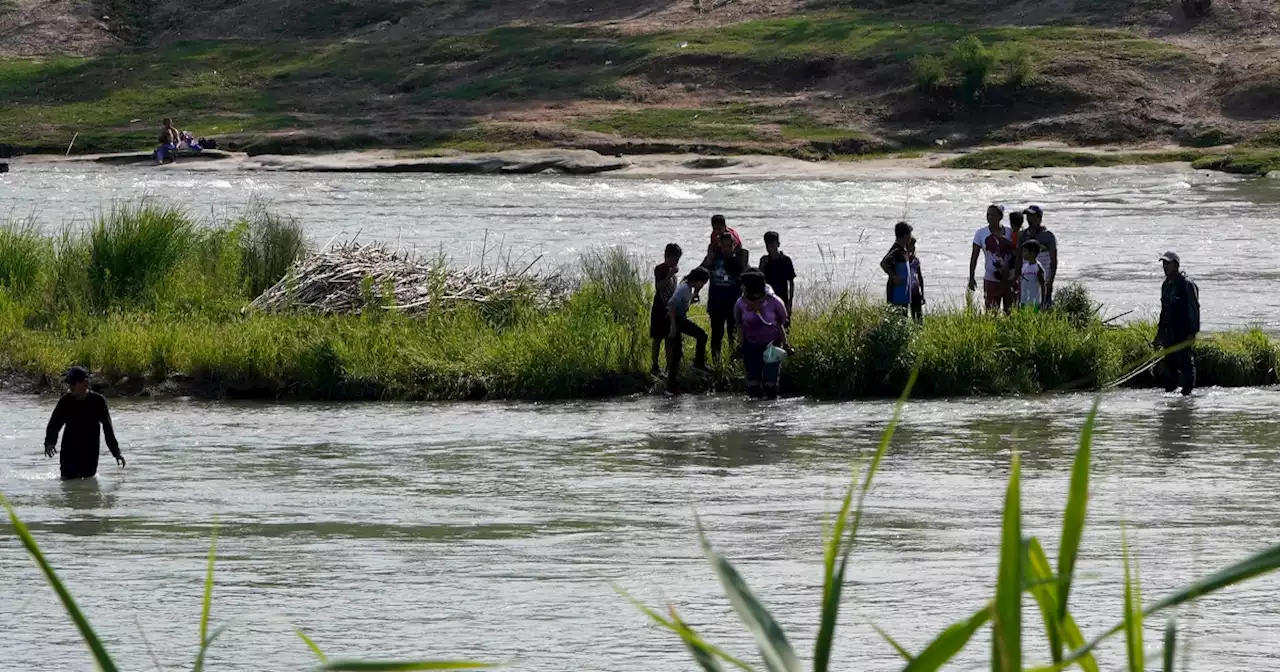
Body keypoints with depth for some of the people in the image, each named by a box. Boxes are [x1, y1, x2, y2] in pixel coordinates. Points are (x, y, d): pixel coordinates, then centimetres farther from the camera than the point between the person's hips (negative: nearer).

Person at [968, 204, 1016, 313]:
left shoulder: (1009, 233, 3)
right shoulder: (981, 234, 2)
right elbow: (974, 256, 6)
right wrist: (971, 278, 2)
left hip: (1009, 279, 1)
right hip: (991, 279, -1)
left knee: (1010, 311, 3)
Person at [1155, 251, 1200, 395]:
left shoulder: (1186, 284, -9)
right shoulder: (1166, 285, 17)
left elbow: (1194, 309, -13)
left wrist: (1192, 333, -19)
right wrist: (1159, 334, 22)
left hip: (1183, 332, -8)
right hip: (1169, 332, 8)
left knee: (1185, 363, -8)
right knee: (1169, 364, 8)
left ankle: (1187, 392, -8)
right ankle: (1169, 390, 14)